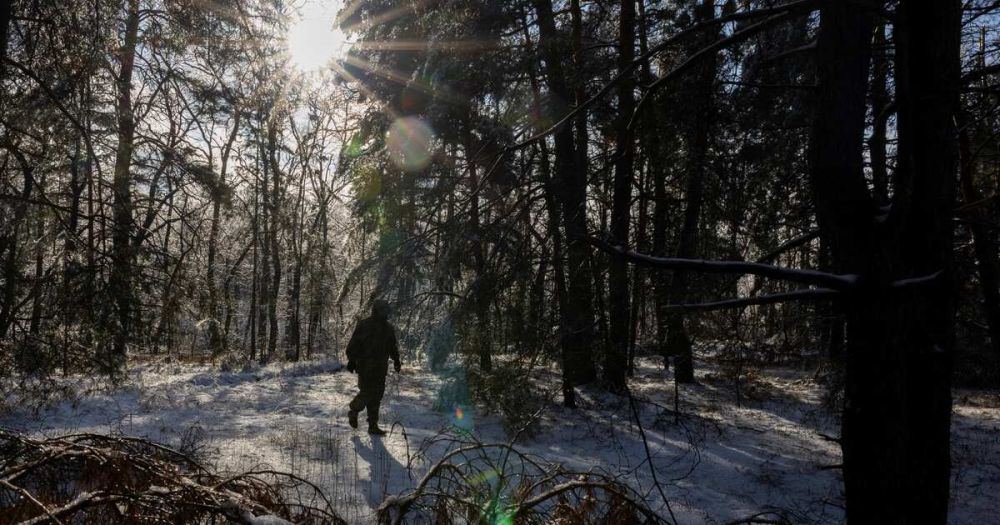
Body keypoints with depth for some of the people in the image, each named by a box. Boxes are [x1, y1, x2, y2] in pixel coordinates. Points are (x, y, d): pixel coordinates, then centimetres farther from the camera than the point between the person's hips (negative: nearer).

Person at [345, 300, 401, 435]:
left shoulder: (388, 328, 9)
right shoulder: (363, 325, -7)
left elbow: (393, 347, 17)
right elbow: (353, 344, -7)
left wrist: (396, 360, 6)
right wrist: (351, 360, -12)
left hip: (380, 368, 5)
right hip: (365, 367, -5)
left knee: (377, 395, 4)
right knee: (366, 393, -7)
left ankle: (373, 426, 10)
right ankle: (353, 411, 22)